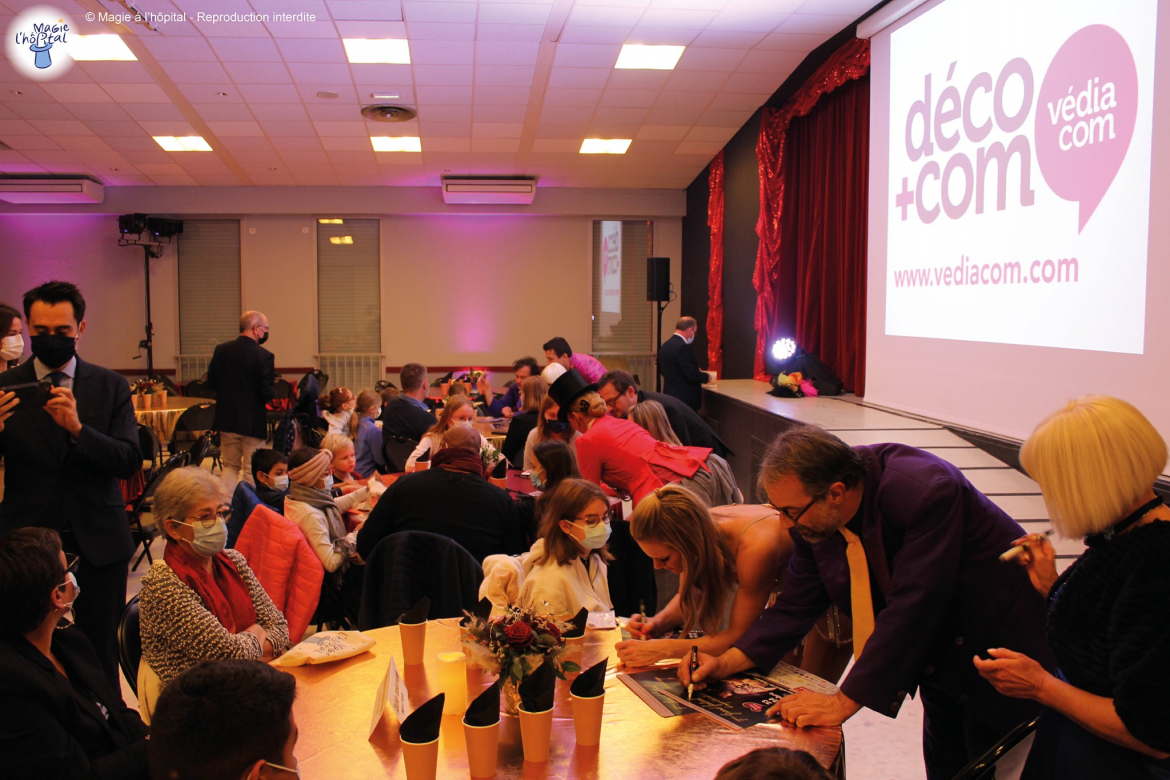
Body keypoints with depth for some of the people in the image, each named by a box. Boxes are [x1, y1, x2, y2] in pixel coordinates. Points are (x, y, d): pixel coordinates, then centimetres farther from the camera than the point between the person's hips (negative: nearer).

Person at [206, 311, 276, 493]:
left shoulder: (221, 350, 0)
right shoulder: (263, 356, -16)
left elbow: (210, 384, 4)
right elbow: (268, 393, -18)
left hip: (226, 419, 5)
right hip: (252, 422, -5)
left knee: (230, 466, 19)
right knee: (251, 471, 6)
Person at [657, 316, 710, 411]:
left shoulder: (665, 345, 8)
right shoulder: (683, 347, -19)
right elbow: (692, 374, -22)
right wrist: (706, 376, -1)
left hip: (670, 395, 9)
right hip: (686, 398, -9)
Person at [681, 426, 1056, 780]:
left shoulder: (924, 492, -36)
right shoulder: (816, 517, -14)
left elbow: (911, 608, -36)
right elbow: (796, 606, -4)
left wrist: (845, 701, -33)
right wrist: (726, 662, -17)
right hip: (939, 657, 6)